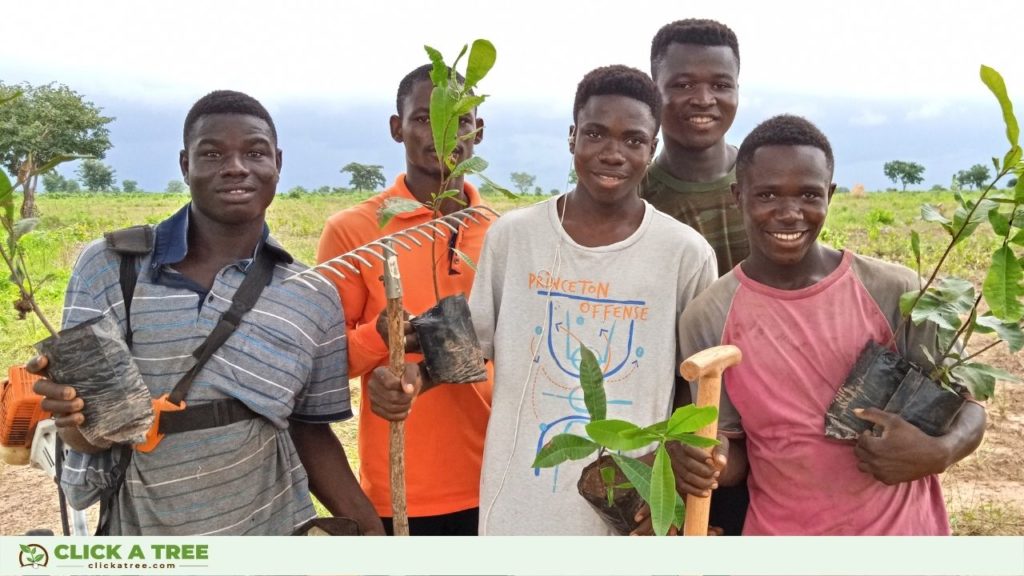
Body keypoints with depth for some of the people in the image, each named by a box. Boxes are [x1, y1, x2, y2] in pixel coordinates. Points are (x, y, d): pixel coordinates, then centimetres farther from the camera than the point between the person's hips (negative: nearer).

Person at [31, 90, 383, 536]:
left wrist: (371, 530, -8)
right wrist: (75, 414, -28)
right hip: (136, 533, 0)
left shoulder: (313, 297, -7)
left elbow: (309, 432, 2)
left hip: (273, 531, 1)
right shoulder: (108, 266, -10)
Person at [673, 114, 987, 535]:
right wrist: (709, 462, -25)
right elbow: (734, 454, -3)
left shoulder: (895, 291, -11)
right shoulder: (707, 318, -11)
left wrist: (938, 452, -21)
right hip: (778, 531, 0)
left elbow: (965, 405, 0)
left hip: (903, 529, 1)